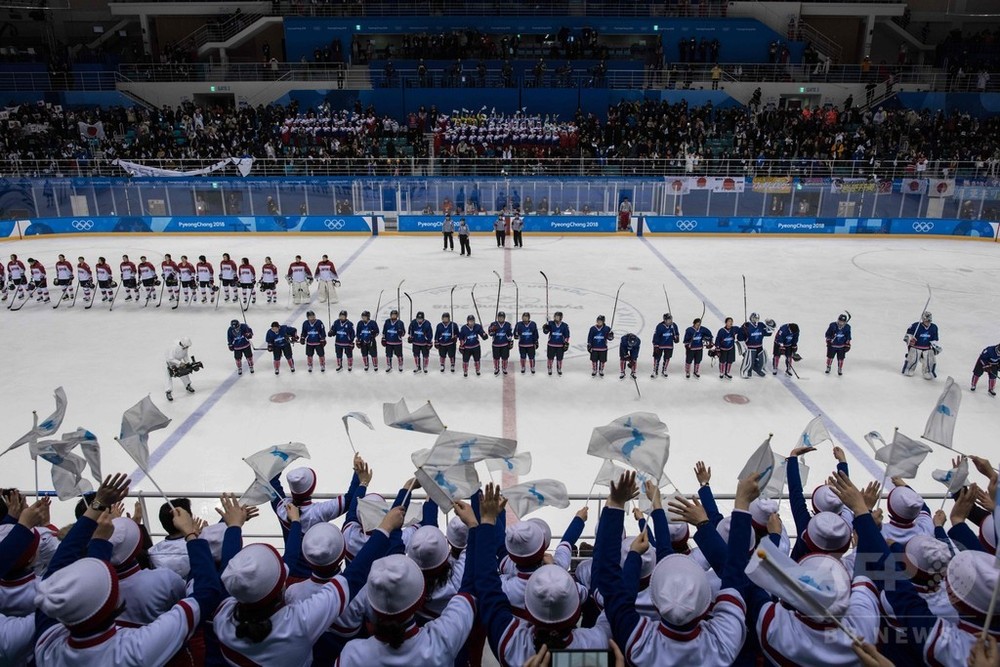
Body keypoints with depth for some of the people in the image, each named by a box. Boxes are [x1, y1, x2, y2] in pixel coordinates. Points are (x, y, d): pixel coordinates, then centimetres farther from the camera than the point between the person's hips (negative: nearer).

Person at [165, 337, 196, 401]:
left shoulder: (185, 347, -16)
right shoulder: (174, 347, -38)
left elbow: (185, 355, 0)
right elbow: (170, 359, -37)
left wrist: (188, 362, -11)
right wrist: (180, 363, -39)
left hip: (179, 361, 7)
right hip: (170, 362, -7)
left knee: (185, 372, 11)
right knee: (170, 376, -12)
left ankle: (188, 386, 32)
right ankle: (169, 392, -9)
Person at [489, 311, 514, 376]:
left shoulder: (508, 325, -2)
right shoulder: (494, 324, -6)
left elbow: (510, 335, 4)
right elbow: (490, 333, -12)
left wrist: (510, 342, 2)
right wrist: (493, 330, -32)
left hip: (505, 345, 0)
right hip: (496, 345, 0)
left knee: (505, 358, 7)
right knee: (496, 358, 8)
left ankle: (504, 369, 26)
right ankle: (496, 369, 26)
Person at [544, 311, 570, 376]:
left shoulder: (565, 326, -6)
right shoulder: (550, 324, -7)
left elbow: (566, 336, 0)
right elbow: (545, 331, -12)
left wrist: (566, 344, -2)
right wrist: (545, 328, -33)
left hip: (560, 345, 0)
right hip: (551, 345, 0)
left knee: (559, 358, 10)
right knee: (550, 358, 8)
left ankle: (559, 369, 31)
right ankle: (549, 369, 26)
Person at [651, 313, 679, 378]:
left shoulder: (674, 325, -7)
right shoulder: (660, 326, -19)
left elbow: (676, 333, 12)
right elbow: (656, 336, -14)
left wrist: (676, 338, -7)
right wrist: (655, 346, -14)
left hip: (669, 346, 3)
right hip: (660, 345, -3)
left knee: (667, 359, 10)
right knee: (657, 358, -1)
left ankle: (664, 371, 26)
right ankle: (655, 371, 11)